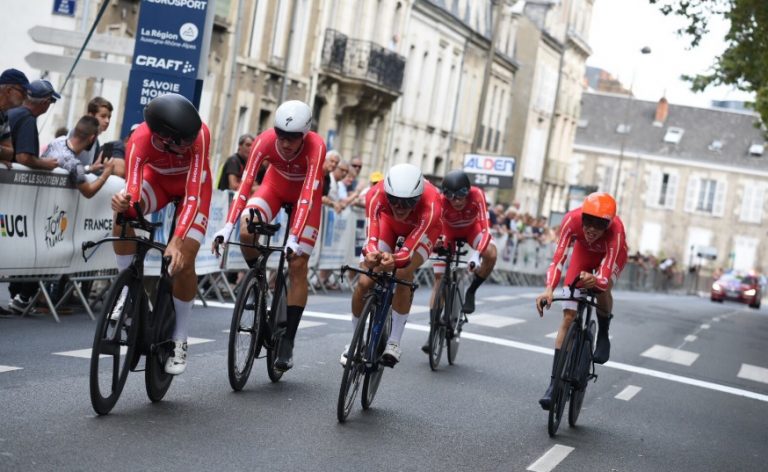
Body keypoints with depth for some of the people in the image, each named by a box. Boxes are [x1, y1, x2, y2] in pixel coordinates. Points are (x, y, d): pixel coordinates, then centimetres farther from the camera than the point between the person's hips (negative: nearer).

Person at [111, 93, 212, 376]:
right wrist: (124, 204, -65)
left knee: (184, 260, -15)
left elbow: (193, 194, -40)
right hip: (158, 178, 1)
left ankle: (179, 341, 3)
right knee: (122, 216, -30)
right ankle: (128, 292, -10)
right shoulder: (140, 140, -36)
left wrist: (176, 242, -50)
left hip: (192, 184, -1)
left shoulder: (198, 134, -39)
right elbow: (133, 194, -40)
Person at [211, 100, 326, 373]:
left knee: (298, 265, -11)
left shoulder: (315, 146, -36)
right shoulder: (265, 140, -30)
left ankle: (288, 341, -4)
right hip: (275, 185, 2)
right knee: (246, 232, -28)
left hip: (306, 194, -2)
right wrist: (227, 227, -46)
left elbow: (307, 195, -41)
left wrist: (294, 239, -51)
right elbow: (245, 183, -35)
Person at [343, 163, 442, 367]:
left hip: (423, 228, -2)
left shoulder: (430, 204, -43)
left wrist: (394, 260, -68)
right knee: (365, 282, -12)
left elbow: (409, 248, -47)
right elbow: (371, 236, -44)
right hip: (389, 222, 2)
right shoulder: (376, 195, -39)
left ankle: (394, 343, -12)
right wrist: (371, 253, -67)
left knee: (403, 277, -27)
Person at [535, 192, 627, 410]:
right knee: (569, 315, -8)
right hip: (584, 251, 1)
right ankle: (555, 382, -5)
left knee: (602, 288, -34)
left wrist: (595, 281, -70)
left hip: (611, 254, -1)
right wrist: (549, 289, -56)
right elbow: (558, 258, -40)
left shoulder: (615, 230, -42)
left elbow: (605, 277, -47)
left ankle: (603, 334, -1)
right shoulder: (573, 219, -38)